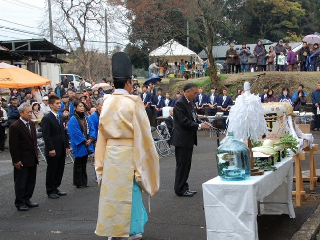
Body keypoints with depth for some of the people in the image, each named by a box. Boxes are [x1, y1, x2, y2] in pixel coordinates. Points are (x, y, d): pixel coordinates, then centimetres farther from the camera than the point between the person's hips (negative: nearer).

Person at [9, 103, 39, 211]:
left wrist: (36, 154, 14)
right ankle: (19, 203, 13)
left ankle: (27, 199, 25)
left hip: (32, 159, 7)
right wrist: (16, 160, -16)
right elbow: (13, 146, -15)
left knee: (31, 181, 12)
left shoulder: (32, 124, 10)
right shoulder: (15, 127, -15)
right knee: (20, 182, 3)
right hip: (22, 161, -7)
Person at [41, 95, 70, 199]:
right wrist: (51, 149, -18)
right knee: (51, 171, 2)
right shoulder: (47, 118, -10)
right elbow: (46, 135, -14)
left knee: (60, 170, 11)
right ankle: (50, 191, 11)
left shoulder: (61, 118, 14)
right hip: (53, 151, -7)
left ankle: (55, 188, 22)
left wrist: (67, 146, 10)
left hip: (62, 150, 7)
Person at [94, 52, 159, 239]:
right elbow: (141, 132, -10)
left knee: (113, 189, 11)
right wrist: (142, 159, -1)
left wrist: (102, 162, 12)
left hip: (110, 153, 5)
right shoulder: (133, 102, -12)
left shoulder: (107, 103, 3)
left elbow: (102, 132, 6)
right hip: (128, 154, -5)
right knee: (131, 190, 4)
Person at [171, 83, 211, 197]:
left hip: (189, 139, 10)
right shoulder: (180, 103, -17)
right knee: (182, 165, -2)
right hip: (182, 140, -10)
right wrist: (199, 126, -20)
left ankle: (184, 187, 24)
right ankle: (180, 189, 6)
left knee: (186, 165, 15)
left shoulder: (190, 102, 14)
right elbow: (184, 122, -22)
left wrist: (201, 124, 4)